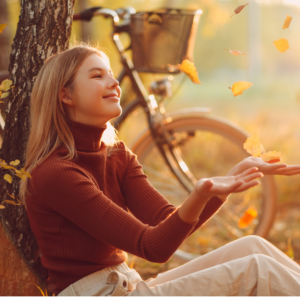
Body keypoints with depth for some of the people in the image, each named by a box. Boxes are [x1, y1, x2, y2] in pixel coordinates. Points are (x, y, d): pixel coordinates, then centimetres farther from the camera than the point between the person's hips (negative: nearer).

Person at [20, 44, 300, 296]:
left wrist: (235, 175, -14)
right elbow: (152, 246, -19)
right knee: (255, 271, -15)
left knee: (252, 247, -4)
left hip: (125, 286, 8)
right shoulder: (54, 173, -16)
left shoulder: (118, 157, 10)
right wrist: (201, 195, -36)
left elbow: (169, 221, -3)